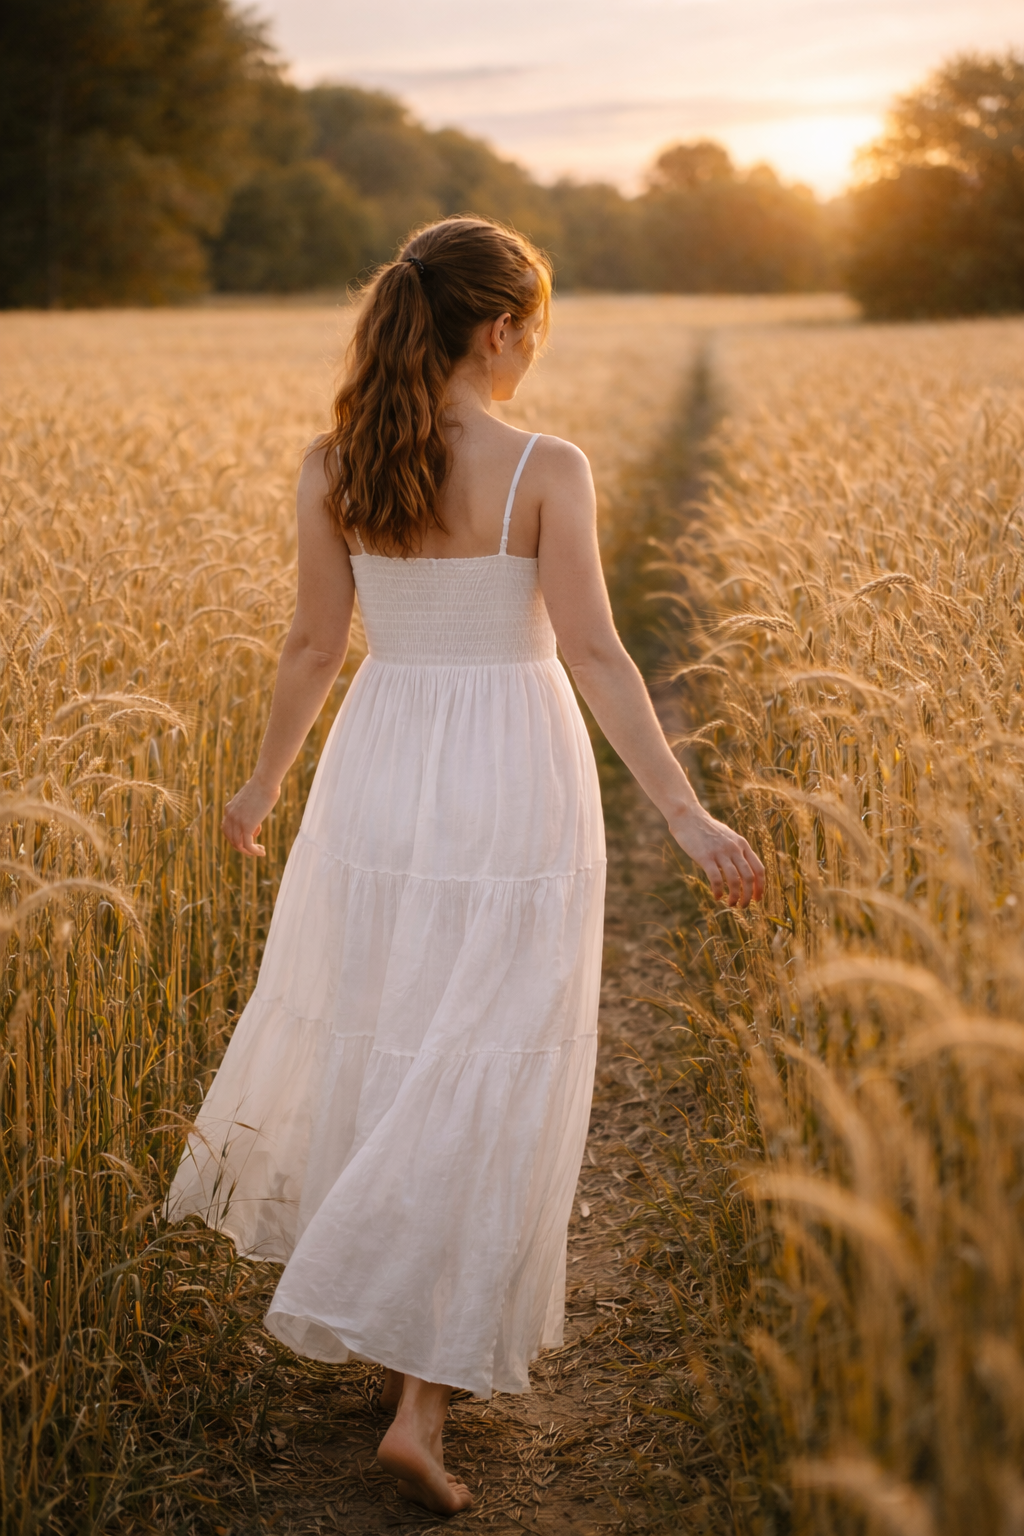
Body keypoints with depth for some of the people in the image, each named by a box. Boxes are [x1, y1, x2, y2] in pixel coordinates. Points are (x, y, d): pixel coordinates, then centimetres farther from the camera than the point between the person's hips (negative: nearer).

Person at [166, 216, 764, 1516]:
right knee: (488, 1085, 3)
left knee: (376, 1044, 20)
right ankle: (422, 1398, 3)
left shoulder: (333, 466, -1)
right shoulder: (547, 469, -10)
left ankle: (391, 1332, 36)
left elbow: (314, 647, 3)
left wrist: (263, 787, 16)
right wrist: (687, 817, -15)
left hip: (382, 778, 4)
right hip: (514, 784, -4)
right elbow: (592, 655, -16)